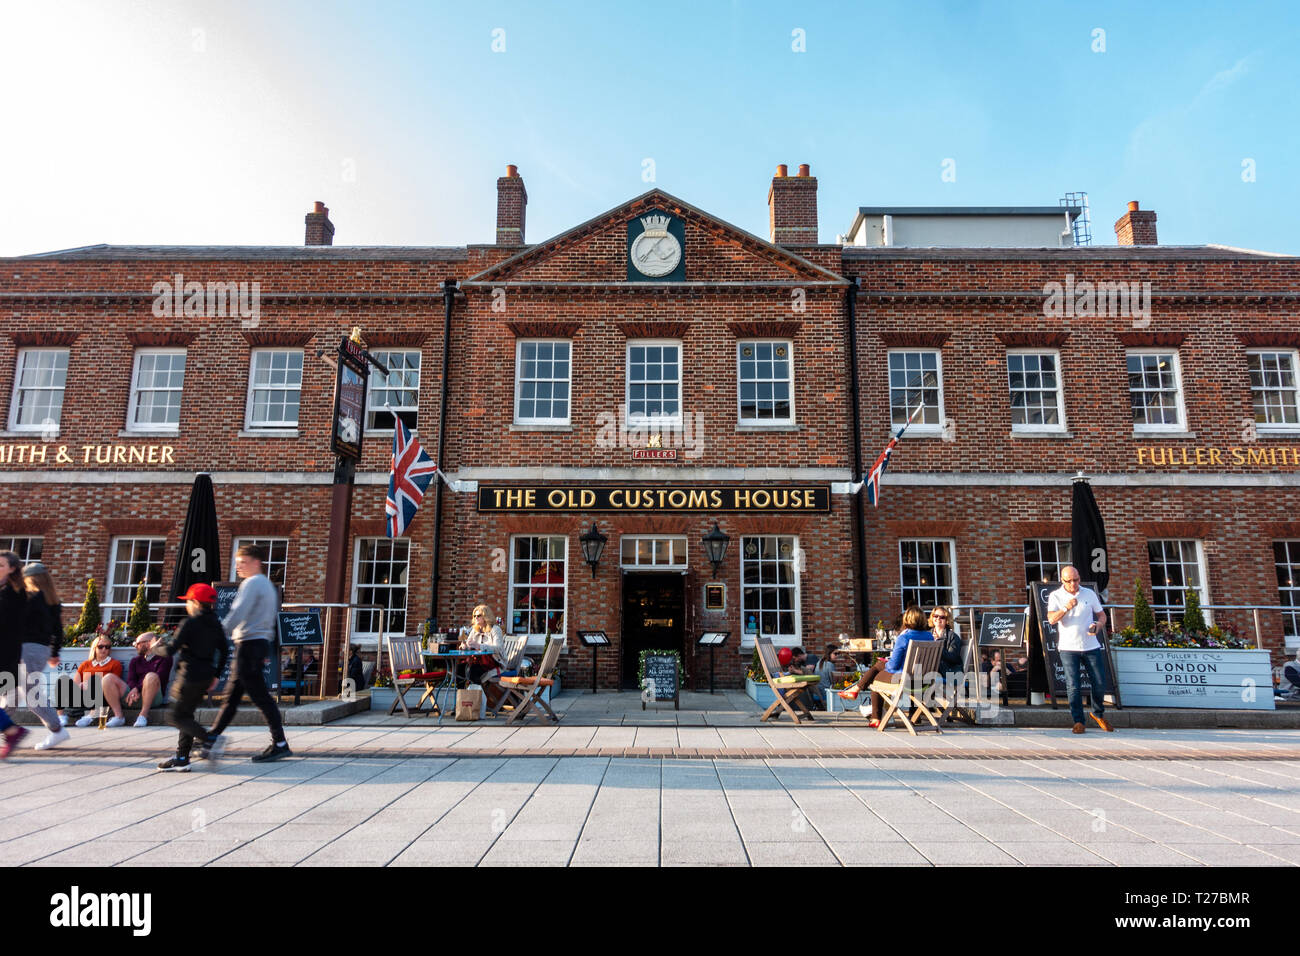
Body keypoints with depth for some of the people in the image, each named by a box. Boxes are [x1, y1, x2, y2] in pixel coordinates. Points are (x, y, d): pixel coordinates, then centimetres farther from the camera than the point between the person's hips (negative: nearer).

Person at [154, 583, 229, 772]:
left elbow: (170, 650, -14)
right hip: (206, 677, 8)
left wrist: (156, 648, 7)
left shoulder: (189, 623, -13)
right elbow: (224, 651, 13)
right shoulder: (215, 624, 10)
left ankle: (209, 740, -14)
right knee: (186, 714, 16)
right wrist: (215, 675, 20)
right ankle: (181, 759, 18)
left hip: (190, 676, -8)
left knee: (176, 716, 1)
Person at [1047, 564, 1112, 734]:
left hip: (1091, 646, 2)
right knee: (1073, 686, -4)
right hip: (1068, 648, -2)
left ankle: (1098, 713, 29)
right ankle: (1078, 721, 7)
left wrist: (1098, 625, -8)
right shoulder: (1055, 596, -1)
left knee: (1099, 682, 4)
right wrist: (1066, 608, -29)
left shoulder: (1089, 593, 7)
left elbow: (1101, 615, 14)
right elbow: (1051, 619, -13)